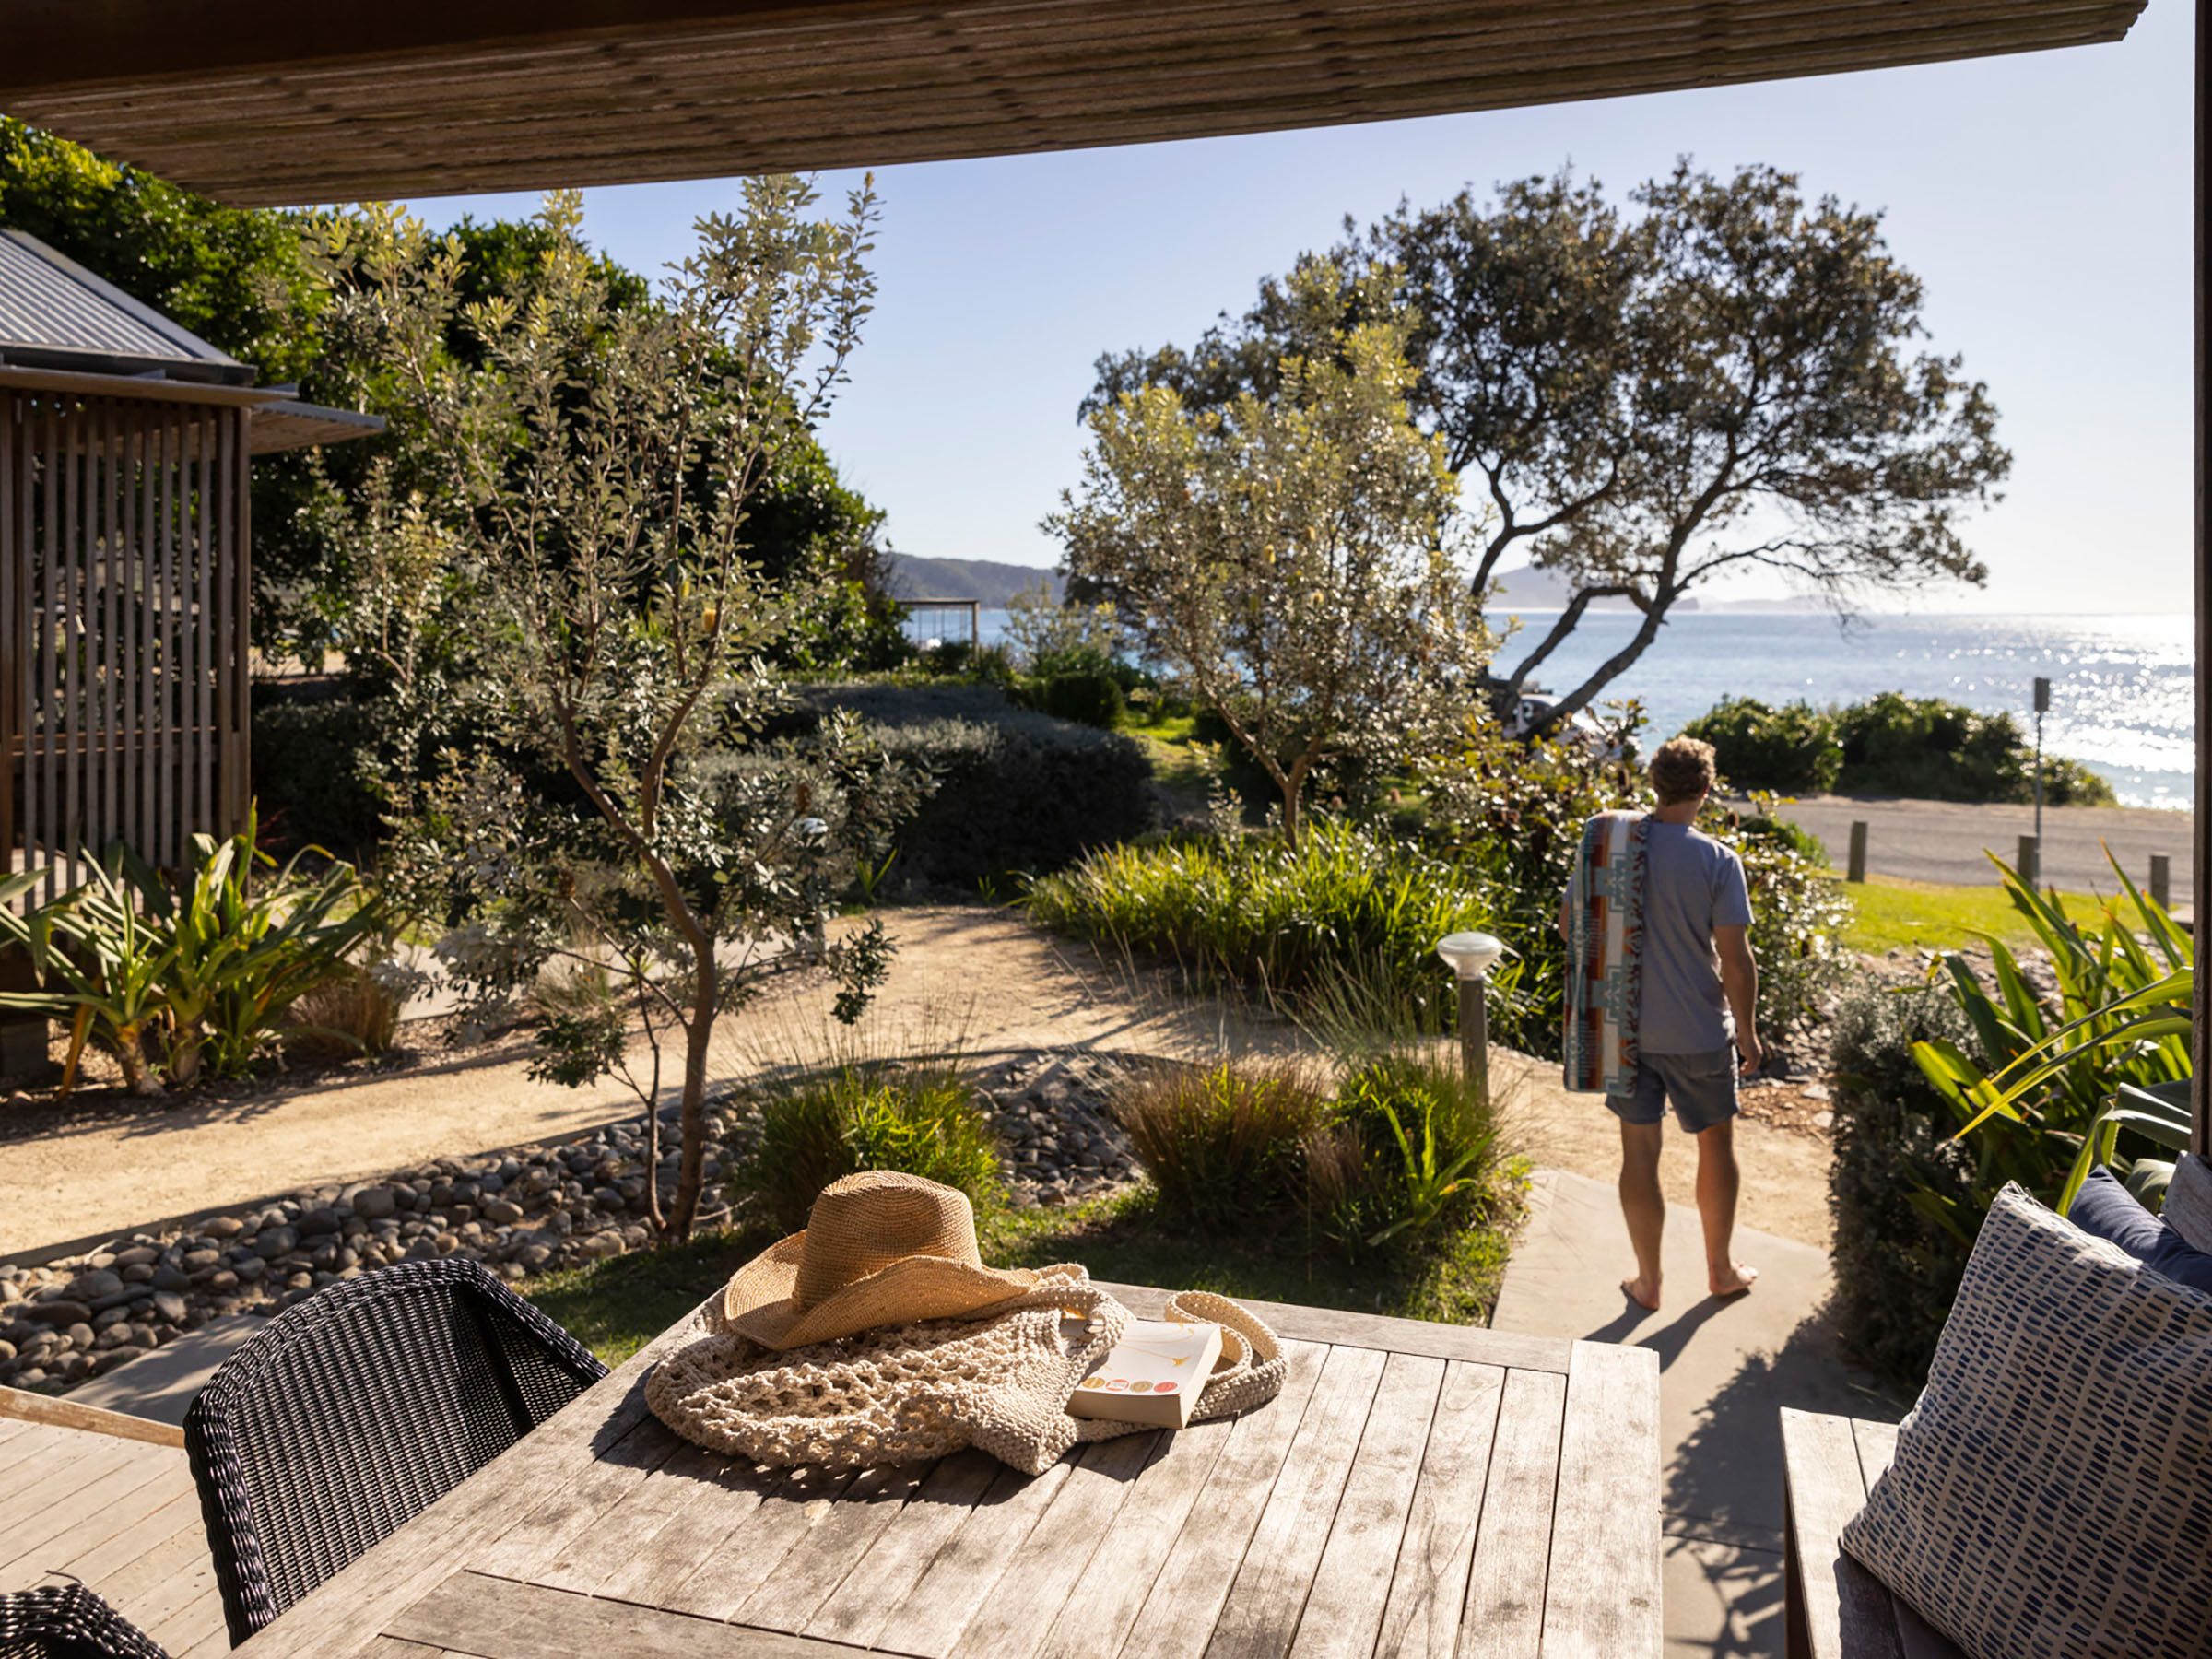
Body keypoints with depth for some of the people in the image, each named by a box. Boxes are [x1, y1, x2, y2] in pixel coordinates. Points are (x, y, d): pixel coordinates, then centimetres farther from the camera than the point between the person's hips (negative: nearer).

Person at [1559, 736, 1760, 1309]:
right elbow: (1736, 959, -14)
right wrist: (1747, 1034, -2)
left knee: (1639, 1150, 11)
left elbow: (1570, 923, 2)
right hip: (1698, 1033, -2)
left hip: (1625, 1027, 2)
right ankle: (1721, 1268, 33)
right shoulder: (1718, 862, -15)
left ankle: (1648, 1281, 22)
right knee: (1716, 1141, 19)